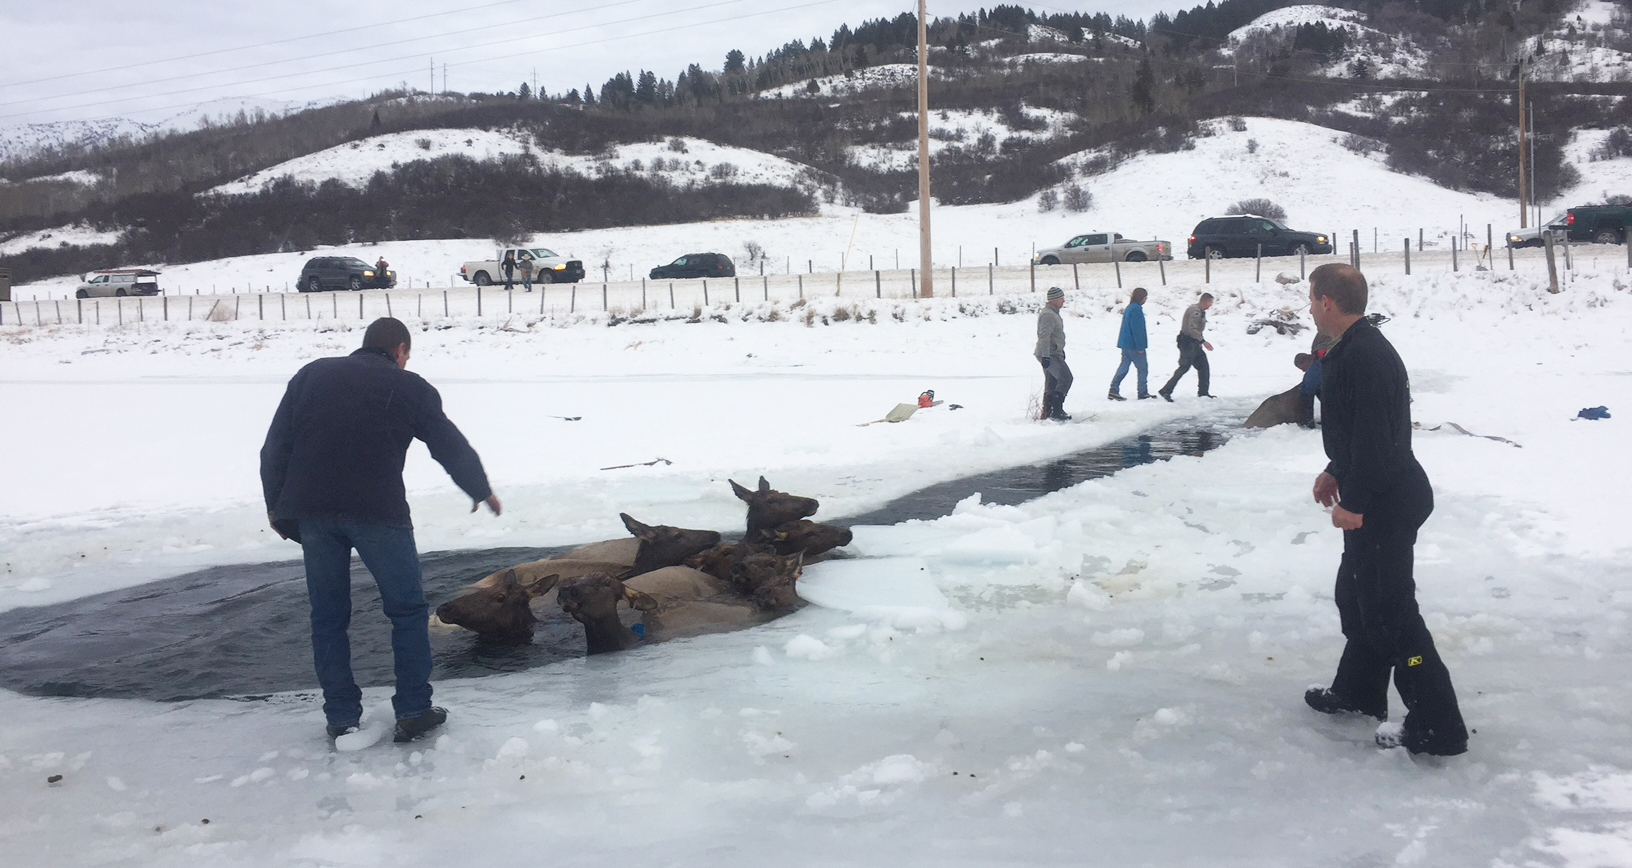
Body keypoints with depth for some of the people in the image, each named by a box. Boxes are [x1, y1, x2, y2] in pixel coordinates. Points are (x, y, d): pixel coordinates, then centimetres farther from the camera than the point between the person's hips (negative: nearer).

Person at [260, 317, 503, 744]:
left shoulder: (311, 375, 17)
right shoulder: (410, 387, 8)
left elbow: (275, 446, 13)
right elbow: (452, 447, 15)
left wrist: (276, 505, 19)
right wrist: (482, 490, 30)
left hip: (311, 511, 4)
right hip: (376, 511, -3)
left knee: (328, 616, 14)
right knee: (408, 611, 10)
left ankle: (342, 718, 17)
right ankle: (413, 712, 10)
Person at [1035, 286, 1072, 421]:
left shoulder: (1053, 313, 18)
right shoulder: (1048, 315, -17)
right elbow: (1044, 336, -24)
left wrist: (1061, 351, 33)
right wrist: (1045, 356, -29)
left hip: (1054, 353, 11)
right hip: (1050, 355, -11)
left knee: (1051, 383, 12)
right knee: (1065, 378, -17)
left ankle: (1047, 413, 15)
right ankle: (1056, 411, -18)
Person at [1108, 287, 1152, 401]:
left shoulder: (1129, 308, 14)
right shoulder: (1136, 309, -16)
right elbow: (1137, 329, -20)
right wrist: (1140, 346, -18)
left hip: (1125, 343, 9)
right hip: (1133, 345, -9)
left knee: (1123, 367, 8)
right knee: (1143, 367, 2)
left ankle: (1113, 391, 3)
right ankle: (1143, 392, 7)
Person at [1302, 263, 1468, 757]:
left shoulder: (1365, 356, -22)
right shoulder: (1354, 349, 12)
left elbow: (1374, 434, -27)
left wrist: (1353, 503, -25)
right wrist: (1336, 471, 23)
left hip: (1386, 503, -11)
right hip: (1375, 498, 11)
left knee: (1389, 609, -7)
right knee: (1356, 595, 21)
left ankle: (1437, 726, -1)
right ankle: (1358, 691, 36)